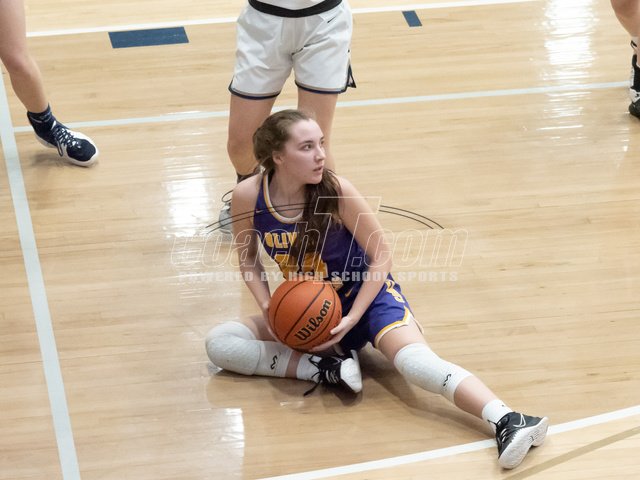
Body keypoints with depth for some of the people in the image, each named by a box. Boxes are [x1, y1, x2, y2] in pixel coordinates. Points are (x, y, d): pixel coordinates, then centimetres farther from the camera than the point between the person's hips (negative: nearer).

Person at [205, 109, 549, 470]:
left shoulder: (337, 191, -23)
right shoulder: (248, 196, -17)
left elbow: (381, 256, -12)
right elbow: (248, 258, 3)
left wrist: (351, 319, -21)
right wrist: (267, 306, -15)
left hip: (367, 294, -4)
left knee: (415, 359, -32)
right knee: (219, 342, -12)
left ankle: (507, 422, -46)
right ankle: (329, 369, -20)